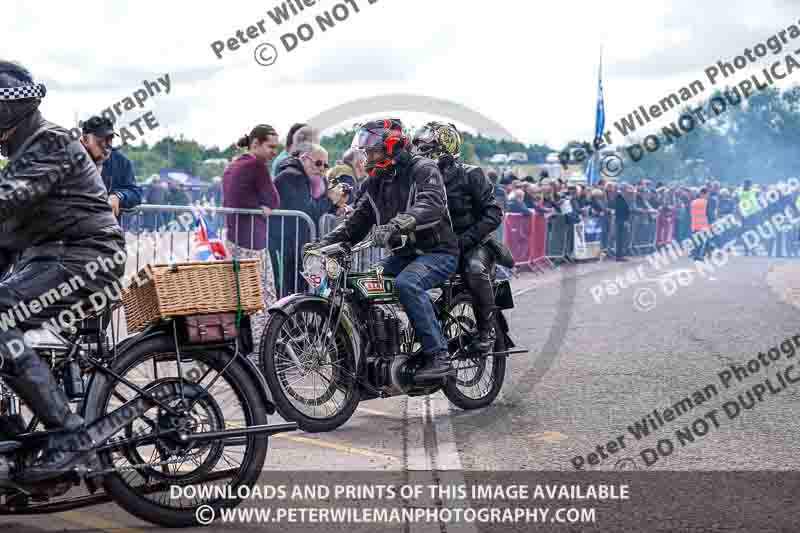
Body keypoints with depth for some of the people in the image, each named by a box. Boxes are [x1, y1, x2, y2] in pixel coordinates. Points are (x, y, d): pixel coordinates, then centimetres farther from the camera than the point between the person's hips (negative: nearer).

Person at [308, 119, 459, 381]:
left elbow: (432, 204, -29)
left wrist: (397, 224, -46)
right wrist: (324, 242, -3)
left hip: (437, 251, -8)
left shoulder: (423, 169, -10)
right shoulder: (375, 182, 15)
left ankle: (439, 357, -33)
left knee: (406, 283, -35)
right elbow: (358, 221, 13)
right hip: (403, 254, 8)